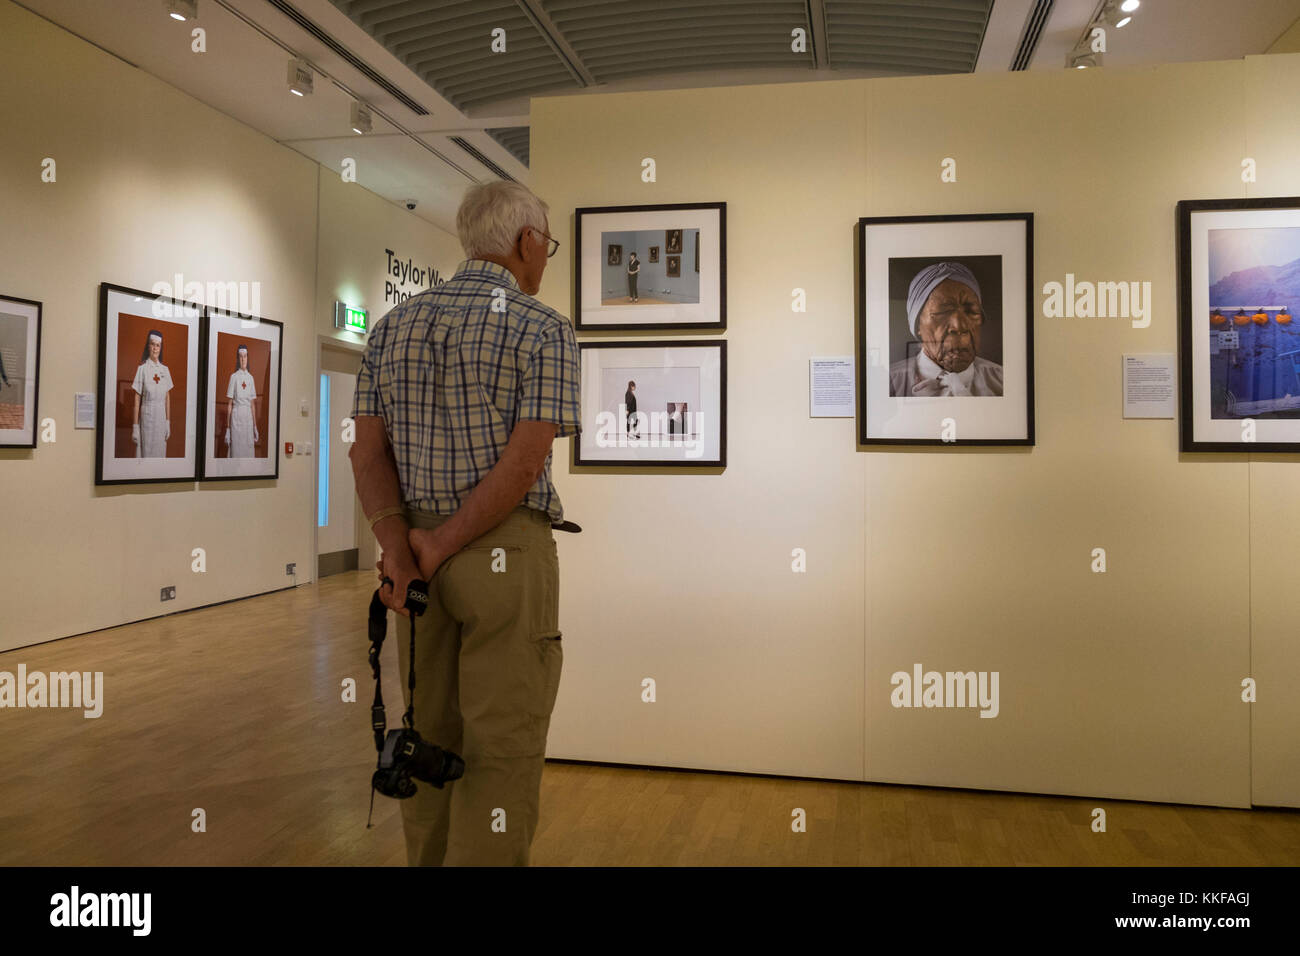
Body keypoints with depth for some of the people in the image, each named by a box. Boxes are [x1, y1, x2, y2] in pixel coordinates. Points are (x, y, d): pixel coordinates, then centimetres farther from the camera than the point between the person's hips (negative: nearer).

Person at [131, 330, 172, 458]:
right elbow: (137, 399, -6)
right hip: (147, 417, -4)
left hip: (161, 418, 4)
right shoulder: (142, 369, -5)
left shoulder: (165, 369, 8)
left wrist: (168, 422, 7)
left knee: (160, 453, 8)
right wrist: (135, 427, -8)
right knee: (146, 453, -1)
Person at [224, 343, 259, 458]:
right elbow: (229, 404, -2)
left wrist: (255, 426, 9)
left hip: (249, 417, 4)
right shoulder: (234, 377, -1)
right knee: (236, 452, -3)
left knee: (249, 452, 4)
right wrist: (227, 428, -5)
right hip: (236, 416, -4)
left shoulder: (250, 377, 11)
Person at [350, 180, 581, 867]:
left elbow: (367, 450, 1)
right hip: (507, 555, -6)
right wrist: (440, 548, -13)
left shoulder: (393, 326, 10)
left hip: (415, 553, 6)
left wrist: (400, 552, -9)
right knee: (503, 750, 1)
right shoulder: (545, 329, -7)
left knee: (434, 736, 16)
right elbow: (525, 460, -17)